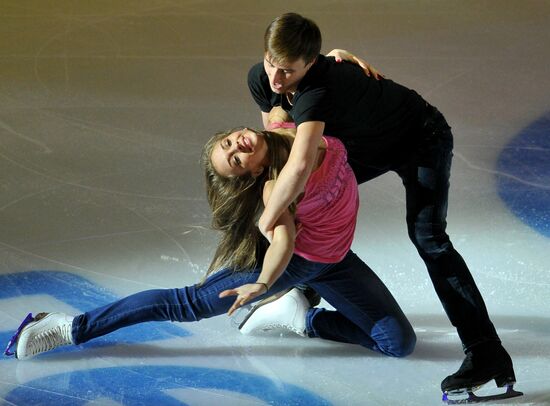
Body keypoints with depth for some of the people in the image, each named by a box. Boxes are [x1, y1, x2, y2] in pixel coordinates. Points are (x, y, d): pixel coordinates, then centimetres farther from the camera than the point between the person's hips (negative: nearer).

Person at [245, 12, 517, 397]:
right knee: (305, 196, 13)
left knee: (426, 235, -25)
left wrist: (267, 219, -42)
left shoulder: (319, 88, -42)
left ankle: (488, 354, -30)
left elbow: (300, 164, -56)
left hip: (422, 139, -9)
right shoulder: (261, 80, -16)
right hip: (365, 145, 9)